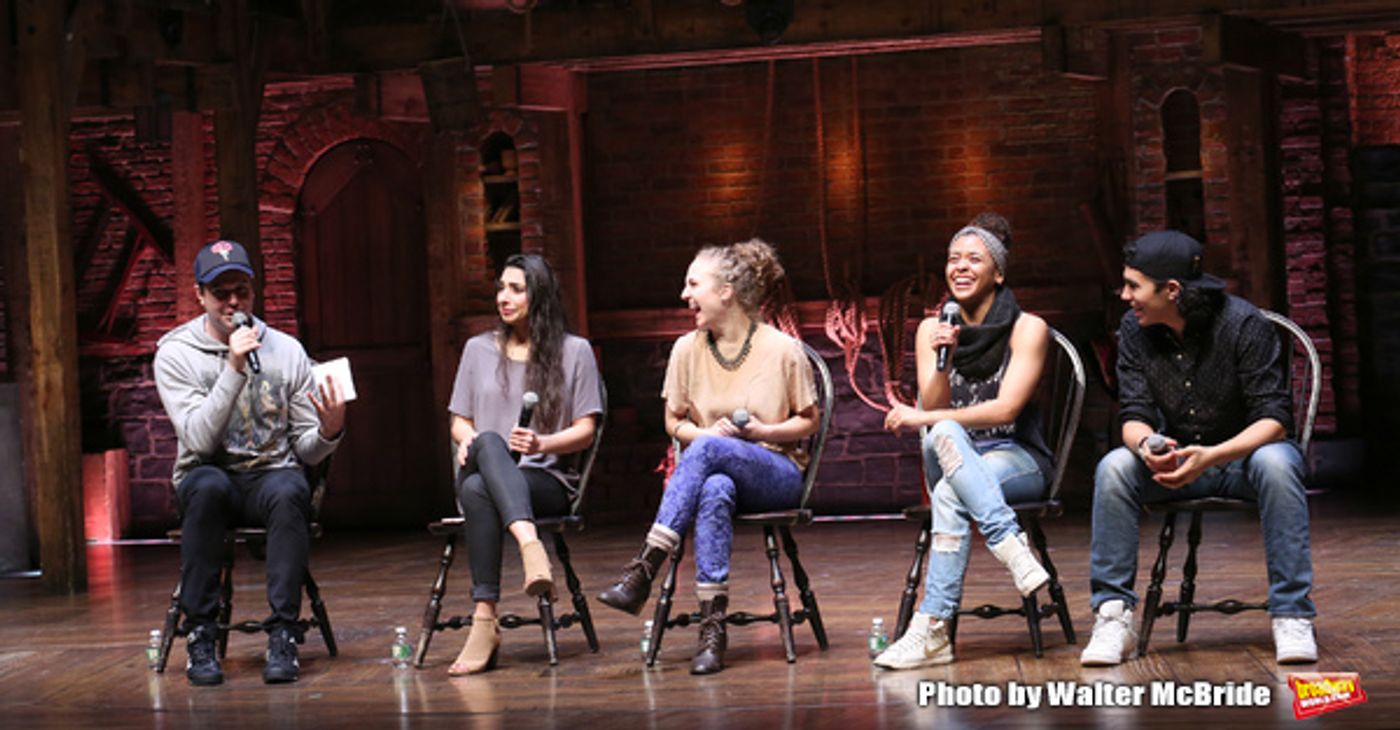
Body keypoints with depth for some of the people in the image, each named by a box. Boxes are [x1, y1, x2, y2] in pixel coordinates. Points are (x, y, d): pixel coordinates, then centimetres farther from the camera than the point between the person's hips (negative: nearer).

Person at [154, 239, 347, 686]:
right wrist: (234, 368, -24)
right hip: (209, 476, -1)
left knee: (289, 491, -35)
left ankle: (282, 636, -30)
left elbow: (306, 450, 3)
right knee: (208, 485, -37)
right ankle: (200, 637, -27)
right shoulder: (176, 354, -3)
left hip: (271, 474, 1)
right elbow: (200, 439, -17)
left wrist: (329, 431, -21)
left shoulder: (286, 351, 2)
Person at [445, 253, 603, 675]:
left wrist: (543, 444, -15)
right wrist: (466, 440, -4)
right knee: (488, 442, -37)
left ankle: (485, 621, -47)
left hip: (549, 480, -3)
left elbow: (586, 431, 5)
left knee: (478, 489, -37)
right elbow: (460, 420, 21)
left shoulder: (574, 352, 9)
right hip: (483, 471, 3)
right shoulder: (478, 349, 19)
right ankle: (530, 544, -57)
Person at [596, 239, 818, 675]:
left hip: (777, 472, -2)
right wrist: (704, 432, -9)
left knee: (708, 450, -36)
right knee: (715, 491, -39)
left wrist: (761, 431, -14)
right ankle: (712, 628, -42)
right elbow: (674, 422, 14)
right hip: (715, 471, 2)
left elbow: (808, 421, 5)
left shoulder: (783, 350, -4)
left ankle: (644, 571, -38)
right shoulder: (688, 349, 6)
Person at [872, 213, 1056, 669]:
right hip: (952, 460, 3)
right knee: (943, 435, -36)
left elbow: (1005, 409, -14)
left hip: (1016, 459, -3)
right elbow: (934, 408, 0)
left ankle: (931, 630, -40)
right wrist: (943, 360, -18)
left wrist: (924, 419, -15)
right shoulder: (932, 330, 8)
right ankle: (1011, 543, -43)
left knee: (950, 497, -36)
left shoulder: (1026, 329, -4)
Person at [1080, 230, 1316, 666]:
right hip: (1177, 458, 3)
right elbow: (1134, 416, -8)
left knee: (1276, 463, -37)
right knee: (1114, 467, -26)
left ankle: (1292, 618, -32)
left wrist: (1211, 456, -40)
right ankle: (1113, 616, -23)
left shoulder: (1243, 324, -20)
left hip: (1245, 452, -3)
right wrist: (1147, 445, -34)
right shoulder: (1134, 331, -6)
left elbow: (1274, 420, -23)